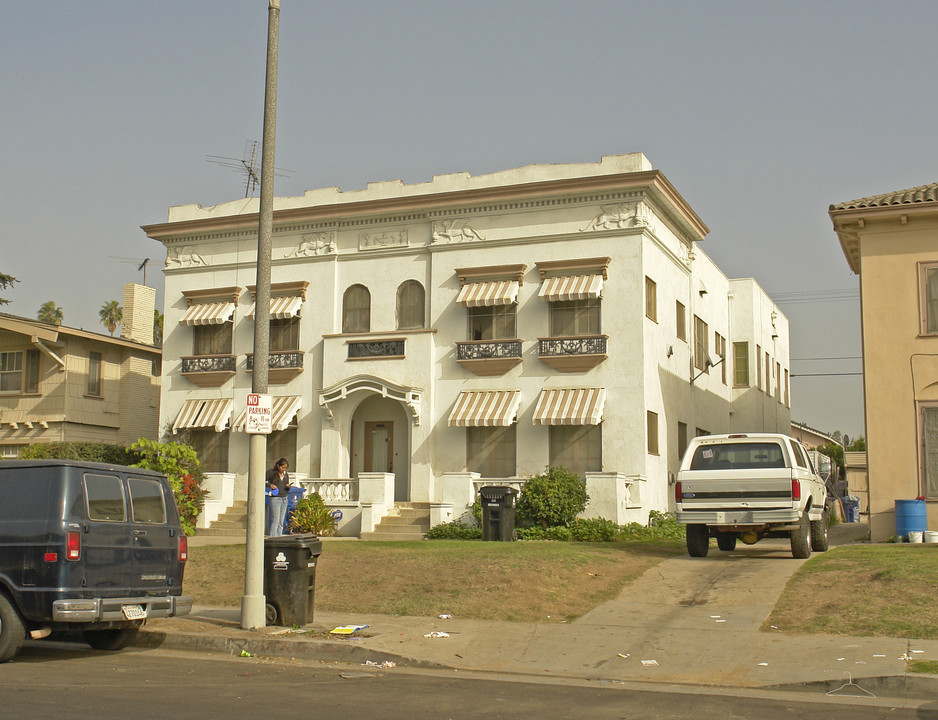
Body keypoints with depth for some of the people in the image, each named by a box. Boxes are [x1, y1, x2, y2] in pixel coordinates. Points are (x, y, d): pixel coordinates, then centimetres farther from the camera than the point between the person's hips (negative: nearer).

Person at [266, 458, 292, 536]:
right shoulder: (271, 472, -6)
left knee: (281, 522, 7)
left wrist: (288, 487, -4)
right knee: (275, 521, -9)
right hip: (275, 498, -6)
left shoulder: (286, 474, 11)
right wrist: (269, 485, -15)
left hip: (284, 499, 6)